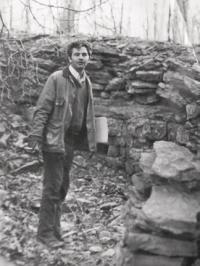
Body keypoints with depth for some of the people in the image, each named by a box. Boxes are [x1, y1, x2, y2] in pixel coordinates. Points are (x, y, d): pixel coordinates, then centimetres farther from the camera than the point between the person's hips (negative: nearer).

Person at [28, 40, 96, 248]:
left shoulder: (86, 82, 10)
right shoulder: (57, 78, -11)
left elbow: (88, 113, 15)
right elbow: (42, 109, -13)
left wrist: (90, 141, 13)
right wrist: (36, 135, -20)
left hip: (72, 140, 7)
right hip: (55, 139, -7)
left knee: (62, 186, 14)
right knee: (53, 187, -3)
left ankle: (53, 228, 26)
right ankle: (46, 232, 8)